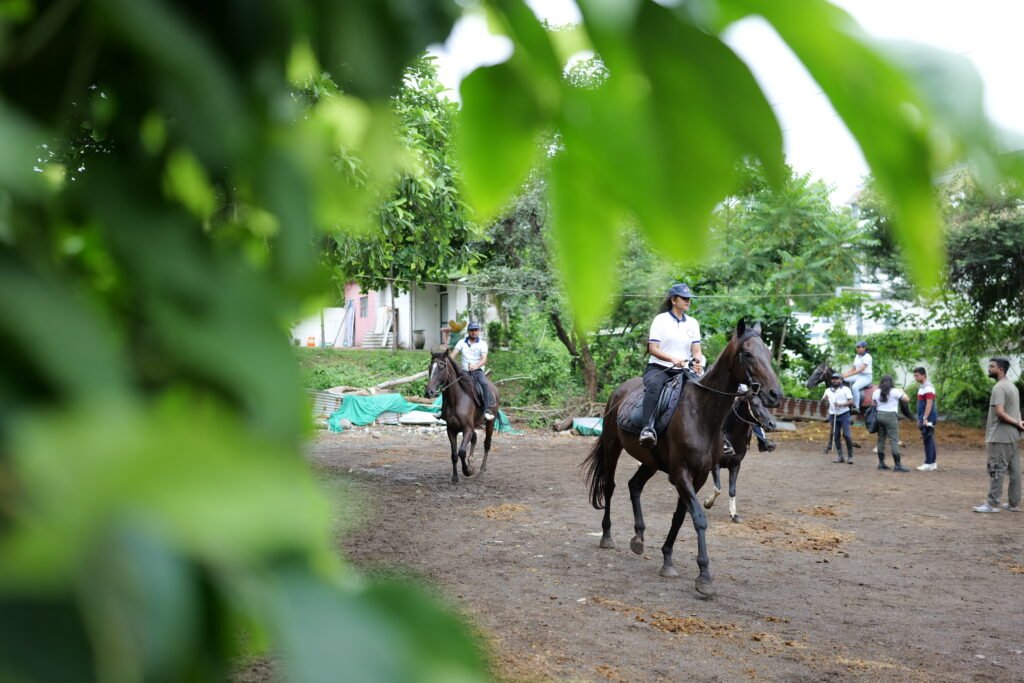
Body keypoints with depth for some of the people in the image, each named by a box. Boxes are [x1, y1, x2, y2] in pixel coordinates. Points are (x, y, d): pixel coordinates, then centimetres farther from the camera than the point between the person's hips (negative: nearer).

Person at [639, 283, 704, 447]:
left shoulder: (693, 323, 15)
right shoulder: (661, 319, 2)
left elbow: (696, 350, 10)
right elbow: (653, 348, -6)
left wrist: (698, 361, -15)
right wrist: (672, 359, -22)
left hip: (683, 370, 4)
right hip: (658, 368, -4)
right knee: (654, 386, -37)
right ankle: (648, 429, -50)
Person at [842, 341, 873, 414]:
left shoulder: (867, 357, -12)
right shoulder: (857, 357, 14)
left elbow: (861, 369, -22)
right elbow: (853, 369, 16)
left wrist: (848, 375, -27)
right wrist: (845, 373, -3)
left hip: (866, 377, -9)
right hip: (857, 376, 9)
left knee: (855, 387, -34)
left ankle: (856, 407, -29)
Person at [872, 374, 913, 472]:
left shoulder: (876, 392, 8)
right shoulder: (895, 391, -8)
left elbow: (873, 404, 13)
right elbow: (907, 399, -2)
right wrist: (902, 391, 14)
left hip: (879, 415, 6)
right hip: (890, 416, -6)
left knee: (881, 439, 11)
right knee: (894, 441, -5)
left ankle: (881, 463, 15)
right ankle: (897, 465, -8)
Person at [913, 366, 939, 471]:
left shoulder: (927, 387, -14)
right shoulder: (922, 387, 17)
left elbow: (929, 404, -21)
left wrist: (925, 418, -23)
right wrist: (920, 419, 23)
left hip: (928, 419, -10)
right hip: (924, 419, 10)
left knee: (928, 440, -9)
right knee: (929, 440, 12)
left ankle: (929, 464, -9)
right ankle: (932, 463, 17)